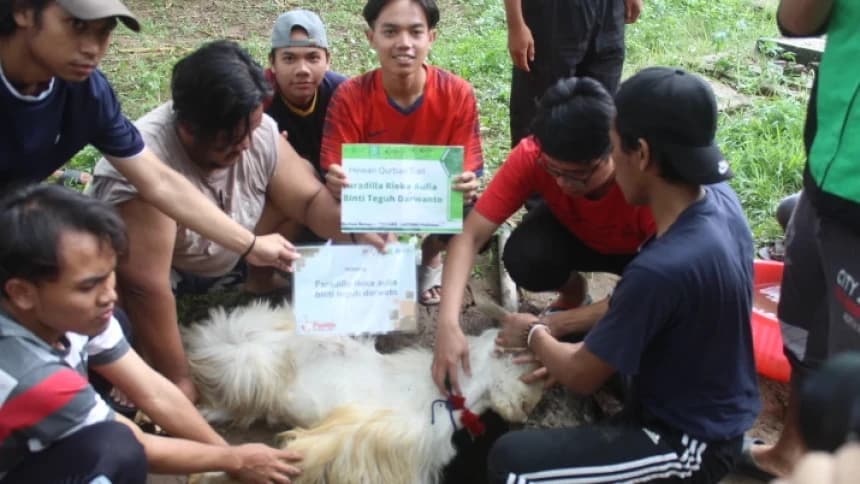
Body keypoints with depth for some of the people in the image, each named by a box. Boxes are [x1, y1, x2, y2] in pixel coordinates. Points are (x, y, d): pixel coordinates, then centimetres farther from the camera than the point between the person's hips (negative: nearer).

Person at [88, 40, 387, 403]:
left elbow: (310, 198, -10)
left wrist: (357, 231, -32)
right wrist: (178, 381, -35)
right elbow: (145, 285, -39)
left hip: (226, 255, 6)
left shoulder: (258, 131, -21)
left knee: (302, 176, -8)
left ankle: (260, 285, 8)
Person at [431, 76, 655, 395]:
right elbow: (470, 236, -31)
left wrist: (553, 325, -36)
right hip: (576, 232, 2)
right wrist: (448, 325, -44)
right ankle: (572, 293, 3)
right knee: (523, 258, -31)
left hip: (641, 251, -2)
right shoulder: (532, 156, -32)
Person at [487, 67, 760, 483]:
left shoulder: (661, 269, -35)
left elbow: (583, 376, -19)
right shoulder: (719, 199, -9)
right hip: (712, 406, 8)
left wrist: (535, 336, 1)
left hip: (690, 441, -8)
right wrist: (558, 342, 4)